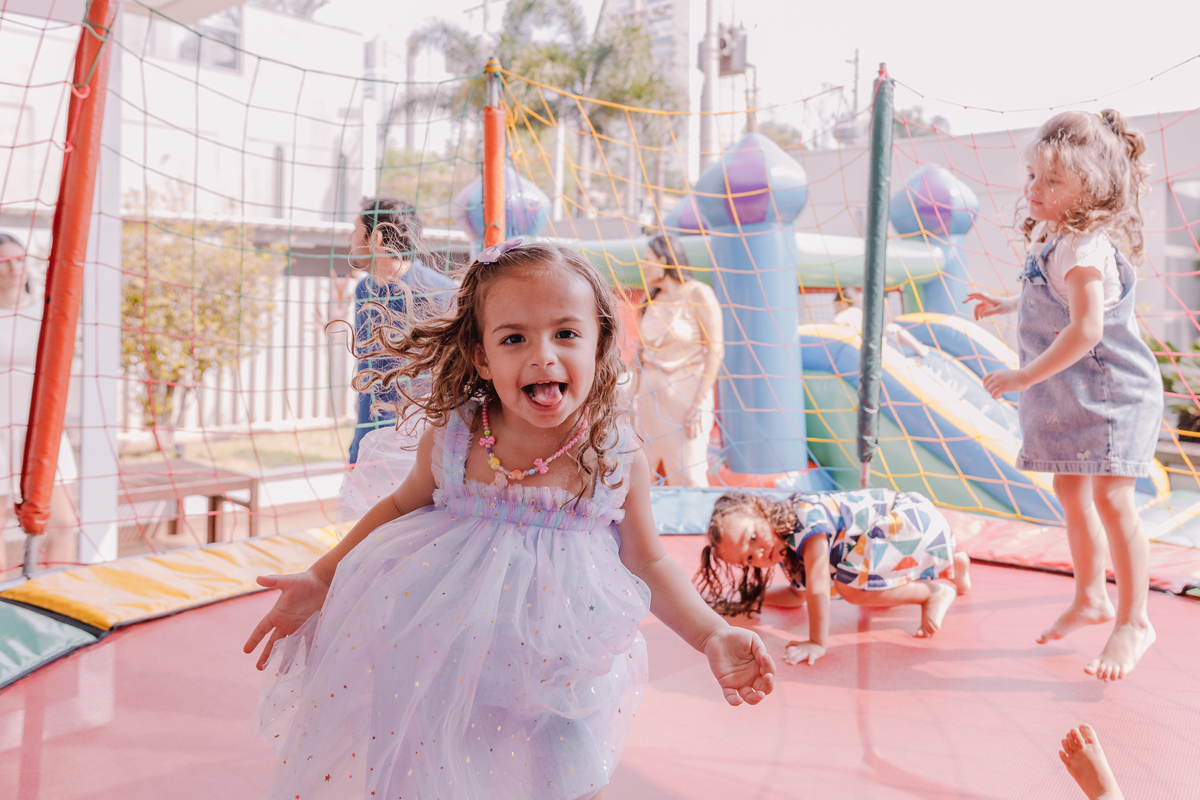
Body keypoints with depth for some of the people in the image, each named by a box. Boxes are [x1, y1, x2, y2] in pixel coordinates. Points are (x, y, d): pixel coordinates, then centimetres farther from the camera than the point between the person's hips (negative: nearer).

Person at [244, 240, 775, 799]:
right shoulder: (451, 439, -14)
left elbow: (647, 564, -1)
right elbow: (401, 505, 5)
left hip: (552, 666, 0)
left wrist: (712, 636, -11)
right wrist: (320, 579, 0)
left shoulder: (620, 460, -15)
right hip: (440, 663, 1)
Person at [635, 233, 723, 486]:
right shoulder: (654, 299, 11)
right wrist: (637, 395, 9)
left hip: (685, 393, -6)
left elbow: (715, 350, -11)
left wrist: (699, 404, -16)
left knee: (688, 479, -4)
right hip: (651, 396, 6)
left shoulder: (698, 294, -7)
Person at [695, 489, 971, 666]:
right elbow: (799, 593, 15)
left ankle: (937, 592, -6)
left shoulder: (807, 517, -27)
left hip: (915, 516, -10)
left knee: (851, 584, -22)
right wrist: (750, 599, 12)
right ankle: (953, 564, 37)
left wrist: (817, 643, -30)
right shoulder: (789, 549, 2)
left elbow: (818, 588, -32)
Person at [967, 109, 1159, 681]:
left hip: (1110, 393, -10)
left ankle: (1133, 621, 4)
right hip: (1072, 397, 10)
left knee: (1110, 498, -10)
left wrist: (1026, 377, -28)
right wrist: (1007, 305, 25)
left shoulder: (1083, 249, -23)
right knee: (1071, 491, 16)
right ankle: (1090, 597, 32)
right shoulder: (1051, 238, 8)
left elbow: (1086, 329, -31)